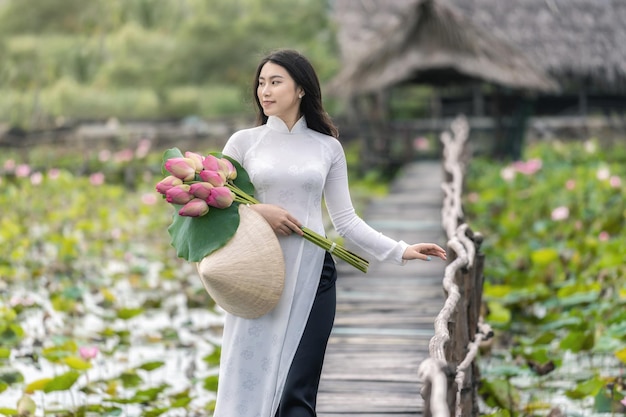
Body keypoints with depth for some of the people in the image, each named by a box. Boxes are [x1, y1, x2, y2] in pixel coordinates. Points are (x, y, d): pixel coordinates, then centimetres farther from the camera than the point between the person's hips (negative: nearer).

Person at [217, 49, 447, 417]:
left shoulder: (328, 147, 9)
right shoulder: (244, 142, 7)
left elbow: (345, 219, 7)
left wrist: (399, 251, -2)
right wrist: (257, 212, -11)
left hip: (311, 275, 0)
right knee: (251, 383, -3)